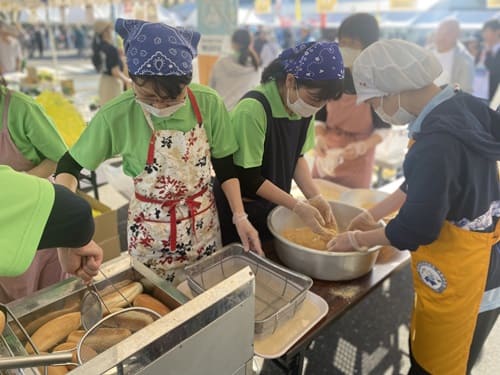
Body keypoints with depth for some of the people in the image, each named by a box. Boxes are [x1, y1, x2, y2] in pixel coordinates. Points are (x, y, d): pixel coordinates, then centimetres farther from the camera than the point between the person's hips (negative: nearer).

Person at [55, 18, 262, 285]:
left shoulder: (209, 104, -15)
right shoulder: (117, 115, -18)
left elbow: (224, 166, -2)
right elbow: (69, 165, -5)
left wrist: (240, 217, -7)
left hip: (203, 222, 2)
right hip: (150, 231, -1)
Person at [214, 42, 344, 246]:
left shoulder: (303, 107, -7)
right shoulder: (253, 109, -27)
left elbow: (296, 157, 5)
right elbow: (248, 178, -22)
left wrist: (315, 197, -8)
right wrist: (298, 207, -20)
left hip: (275, 205, 6)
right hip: (240, 209, -6)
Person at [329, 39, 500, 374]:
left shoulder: (437, 140, -31)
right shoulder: (462, 107, -1)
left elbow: (417, 228, -25)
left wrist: (358, 240, -9)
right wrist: (373, 214, 11)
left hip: (459, 280, -8)